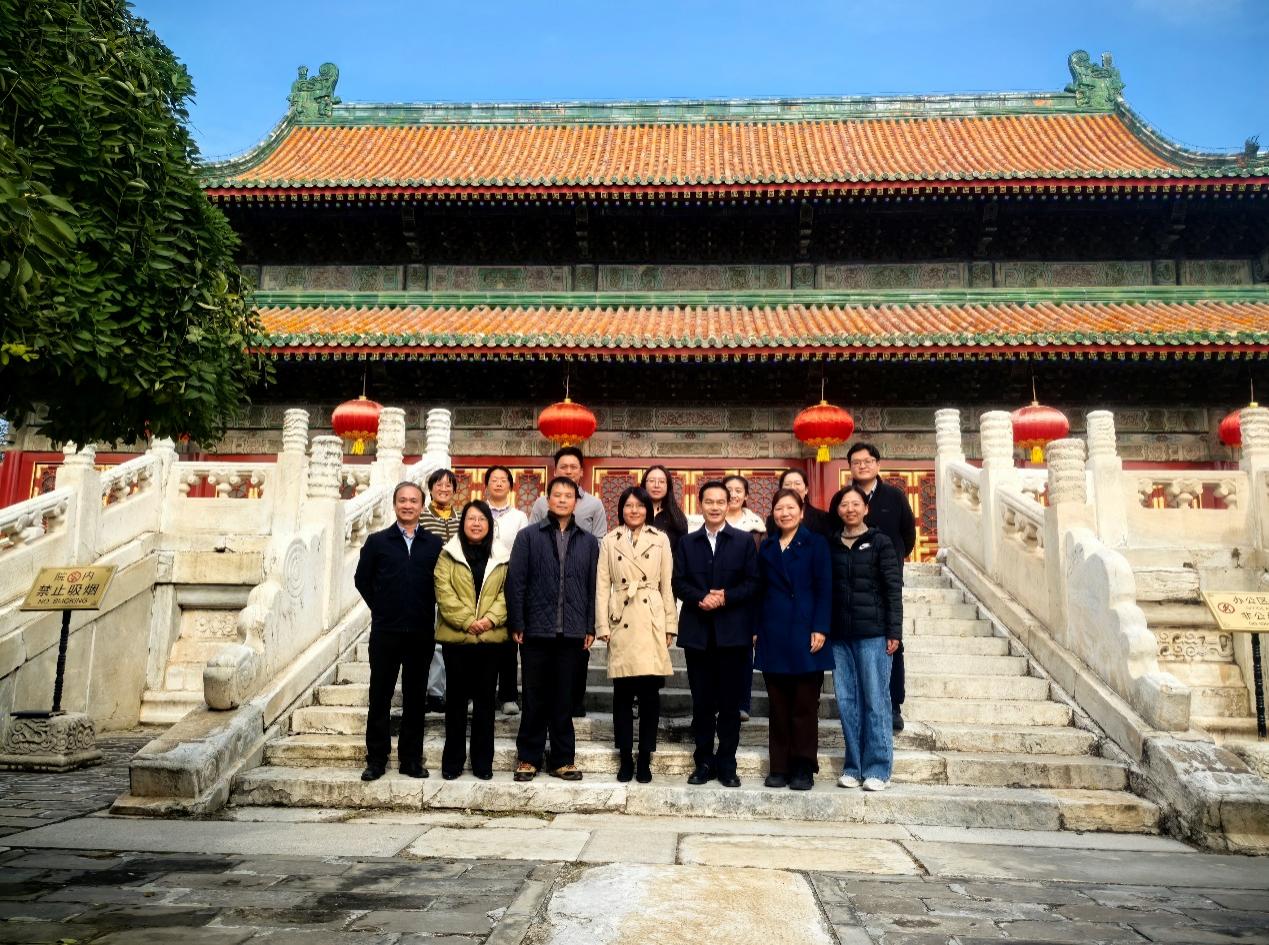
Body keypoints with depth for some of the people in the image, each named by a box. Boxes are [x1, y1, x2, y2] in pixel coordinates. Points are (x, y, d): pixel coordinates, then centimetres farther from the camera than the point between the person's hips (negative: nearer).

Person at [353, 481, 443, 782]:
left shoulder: (434, 544, 3)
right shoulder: (377, 541, 4)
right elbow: (362, 579, 10)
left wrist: (428, 613, 3)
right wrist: (381, 609, 8)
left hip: (421, 632, 0)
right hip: (385, 631, 0)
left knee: (415, 697, 8)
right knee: (380, 695, 6)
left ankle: (411, 758, 17)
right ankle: (376, 758, 16)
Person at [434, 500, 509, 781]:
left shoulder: (502, 557, 8)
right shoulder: (448, 554, 3)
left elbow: (507, 592, 2)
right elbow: (444, 592, -6)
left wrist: (491, 618, -13)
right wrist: (467, 621, -15)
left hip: (491, 637, 1)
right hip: (456, 636, -1)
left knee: (485, 699, 7)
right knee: (457, 697, 7)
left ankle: (483, 761, 16)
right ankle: (453, 760, 17)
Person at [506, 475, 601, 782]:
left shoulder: (588, 542, 9)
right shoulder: (528, 536, 2)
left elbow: (592, 587, 8)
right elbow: (515, 582, -1)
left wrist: (590, 627, 4)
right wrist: (517, 625, -6)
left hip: (571, 632, 2)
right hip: (536, 630, -1)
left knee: (563, 699, 9)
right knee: (534, 699, 7)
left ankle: (563, 759, 18)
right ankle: (528, 758, 18)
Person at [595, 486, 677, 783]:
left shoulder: (660, 539, 7)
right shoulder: (609, 541, 7)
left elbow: (667, 585, 6)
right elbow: (602, 586, 5)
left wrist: (670, 626, 2)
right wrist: (603, 627, -2)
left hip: (652, 622, 0)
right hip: (621, 622, 0)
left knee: (649, 692, 1)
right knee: (623, 693, 4)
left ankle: (645, 758, 11)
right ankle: (625, 758, 14)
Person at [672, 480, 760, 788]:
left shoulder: (744, 541, 5)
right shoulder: (687, 542, 10)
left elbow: (752, 583, -2)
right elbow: (679, 583, 3)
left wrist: (725, 598, -16)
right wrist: (701, 598, -14)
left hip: (732, 632, -2)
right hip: (697, 632, 2)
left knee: (730, 702, 3)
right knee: (701, 702, 7)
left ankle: (726, 765, 13)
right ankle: (704, 762, 17)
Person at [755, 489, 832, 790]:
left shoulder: (815, 544, 2)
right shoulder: (767, 547, 13)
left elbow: (824, 588, -4)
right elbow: (760, 590, 13)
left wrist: (820, 629, -12)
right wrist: (756, 629, 5)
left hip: (805, 634, -3)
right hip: (774, 635, 4)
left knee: (805, 706, 1)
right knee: (778, 706, 7)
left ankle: (803, 769, 9)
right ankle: (779, 767, 14)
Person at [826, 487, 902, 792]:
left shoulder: (880, 543, 1)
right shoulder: (831, 546, 11)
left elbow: (893, 589, -1)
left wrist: (894, 632, -7)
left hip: (872, 632, -3)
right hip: (840, 635, 4)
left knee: (875, 700, 0)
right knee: (846, 701, 6)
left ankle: (877, 769, 8)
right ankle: (853, 766, 16)